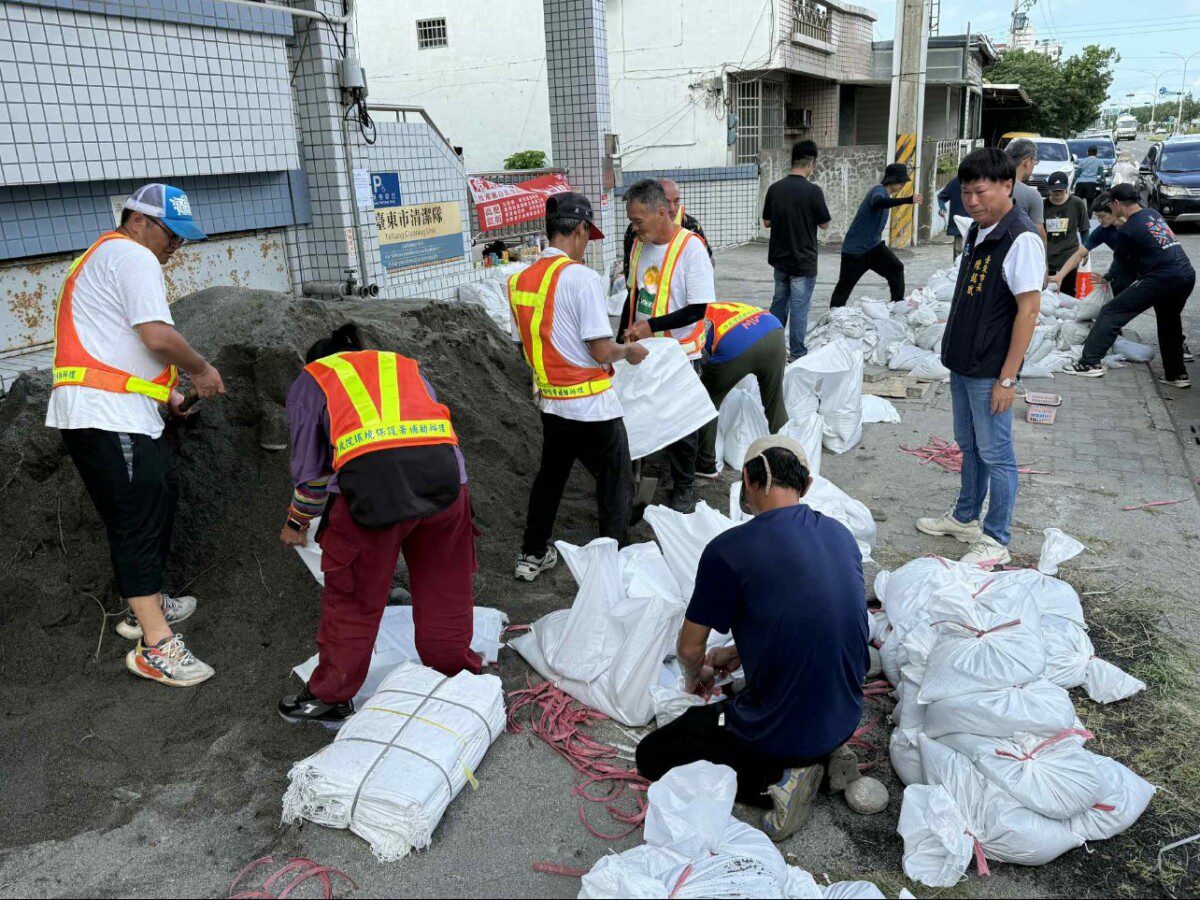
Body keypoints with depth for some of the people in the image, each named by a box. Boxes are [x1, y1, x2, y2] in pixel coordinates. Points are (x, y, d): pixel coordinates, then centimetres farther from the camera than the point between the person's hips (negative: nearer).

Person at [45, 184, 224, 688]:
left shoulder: (106, 259, 26)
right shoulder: (133, 257, -8)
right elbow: (157, 336, -20)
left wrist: (163, 392, 19)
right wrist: (201, 371, -3)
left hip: (117, 414, 11)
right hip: (107, 418, -11)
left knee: (162, 493, 19)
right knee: (138, 520, -10)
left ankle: (146, 605, 32)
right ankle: (156, 648, -7)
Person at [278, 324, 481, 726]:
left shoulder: (310, 380, 27)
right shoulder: (406, 365, 35)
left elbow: (308, 468, 26)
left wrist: (297, 523, 42)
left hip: (370, 477, -3)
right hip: (444, 470, 3)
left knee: (352, 597, 13)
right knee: (444, 589, 20)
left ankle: (330, 697, 29)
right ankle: (457, 673, 36)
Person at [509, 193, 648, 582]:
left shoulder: (519, 281, 4)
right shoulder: (581, 277, -18)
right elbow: (601, 352, -19)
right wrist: (629, 350, 1)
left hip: (550, 401, 7)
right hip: (592, 406, -7)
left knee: (550, 477, 24)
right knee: (616, 485, 9)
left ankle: (532, 555, 34)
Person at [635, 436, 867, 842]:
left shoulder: (729, 550, -20)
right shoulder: (841, 535, -1)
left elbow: (690, 647, -8)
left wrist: (696, 674, 16)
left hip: (782, 731, -7)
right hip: (845, 718, 7)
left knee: (652, 755, 12)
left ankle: (776, 780, -4)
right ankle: (825, 760, 11)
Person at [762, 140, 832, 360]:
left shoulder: (775, 188, -1)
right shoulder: (812, 190, -15)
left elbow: (766, 222, 6)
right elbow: (824, 224, -6)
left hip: (779, 258, 5)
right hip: (804, 261, -5)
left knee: (779, 303, 17)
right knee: (799, 307, 2)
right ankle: (796, 354, 7)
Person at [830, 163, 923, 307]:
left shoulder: (885, 193, 10)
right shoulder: (879, 190, -19)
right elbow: (877, 202, -45)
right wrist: (908, 200, -54)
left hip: (873, 245, 8)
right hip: (854, 248, -8)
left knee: (896, 268, -11)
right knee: (845, 284, 1)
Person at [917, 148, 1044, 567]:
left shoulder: (1021, 239, -18)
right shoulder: (976, 231, 8)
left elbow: (1028, 310, -20)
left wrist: (1007, 378, -20)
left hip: (990, 371, -8)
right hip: (963, 363, 8)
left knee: (995, 454, 2)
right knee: (969, 445, 20)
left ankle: (996, 541, 14)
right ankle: (965, 518, 36)